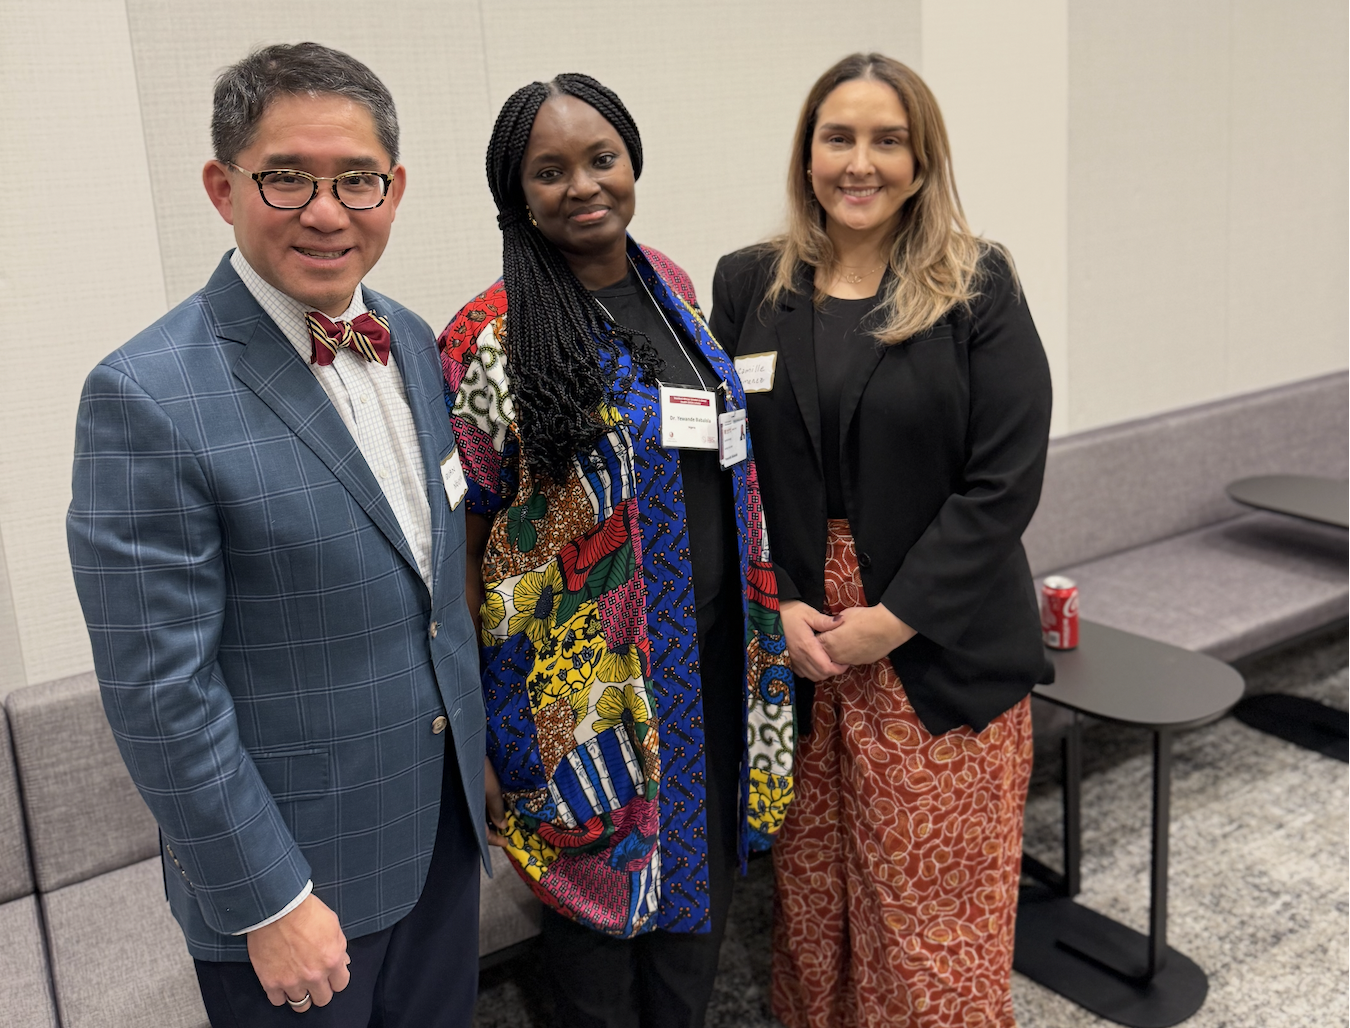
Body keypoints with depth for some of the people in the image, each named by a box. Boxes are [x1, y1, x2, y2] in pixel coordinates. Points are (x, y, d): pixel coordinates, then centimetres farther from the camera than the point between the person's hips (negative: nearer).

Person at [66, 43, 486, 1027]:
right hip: (294, 868, -6)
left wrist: (475, 752, 13)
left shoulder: (414, 344, 1)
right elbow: (161, 694, -20)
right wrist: (270, 903, -16)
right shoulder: (148, 397, -22)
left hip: (446, 821, 7)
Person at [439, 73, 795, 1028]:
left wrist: (769, 619, 13)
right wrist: (475, 735, -11)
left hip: (712, 651, 6)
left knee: (704, 867, 20)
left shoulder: (669, 283, 4)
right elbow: (461, 541, -12)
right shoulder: (494, 338, -15)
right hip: (586, 677, -6)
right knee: (603, 877, 12)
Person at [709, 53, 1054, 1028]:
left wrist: (890, 620, -13)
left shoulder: (978, 289, -3)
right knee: (810, 896, 13)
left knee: (937, 912, 5)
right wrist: (774, 605, -8)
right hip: (786, 642, 2)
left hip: (940, 648, -2)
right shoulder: (750, 287, 5)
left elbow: (1004, 480, -8)